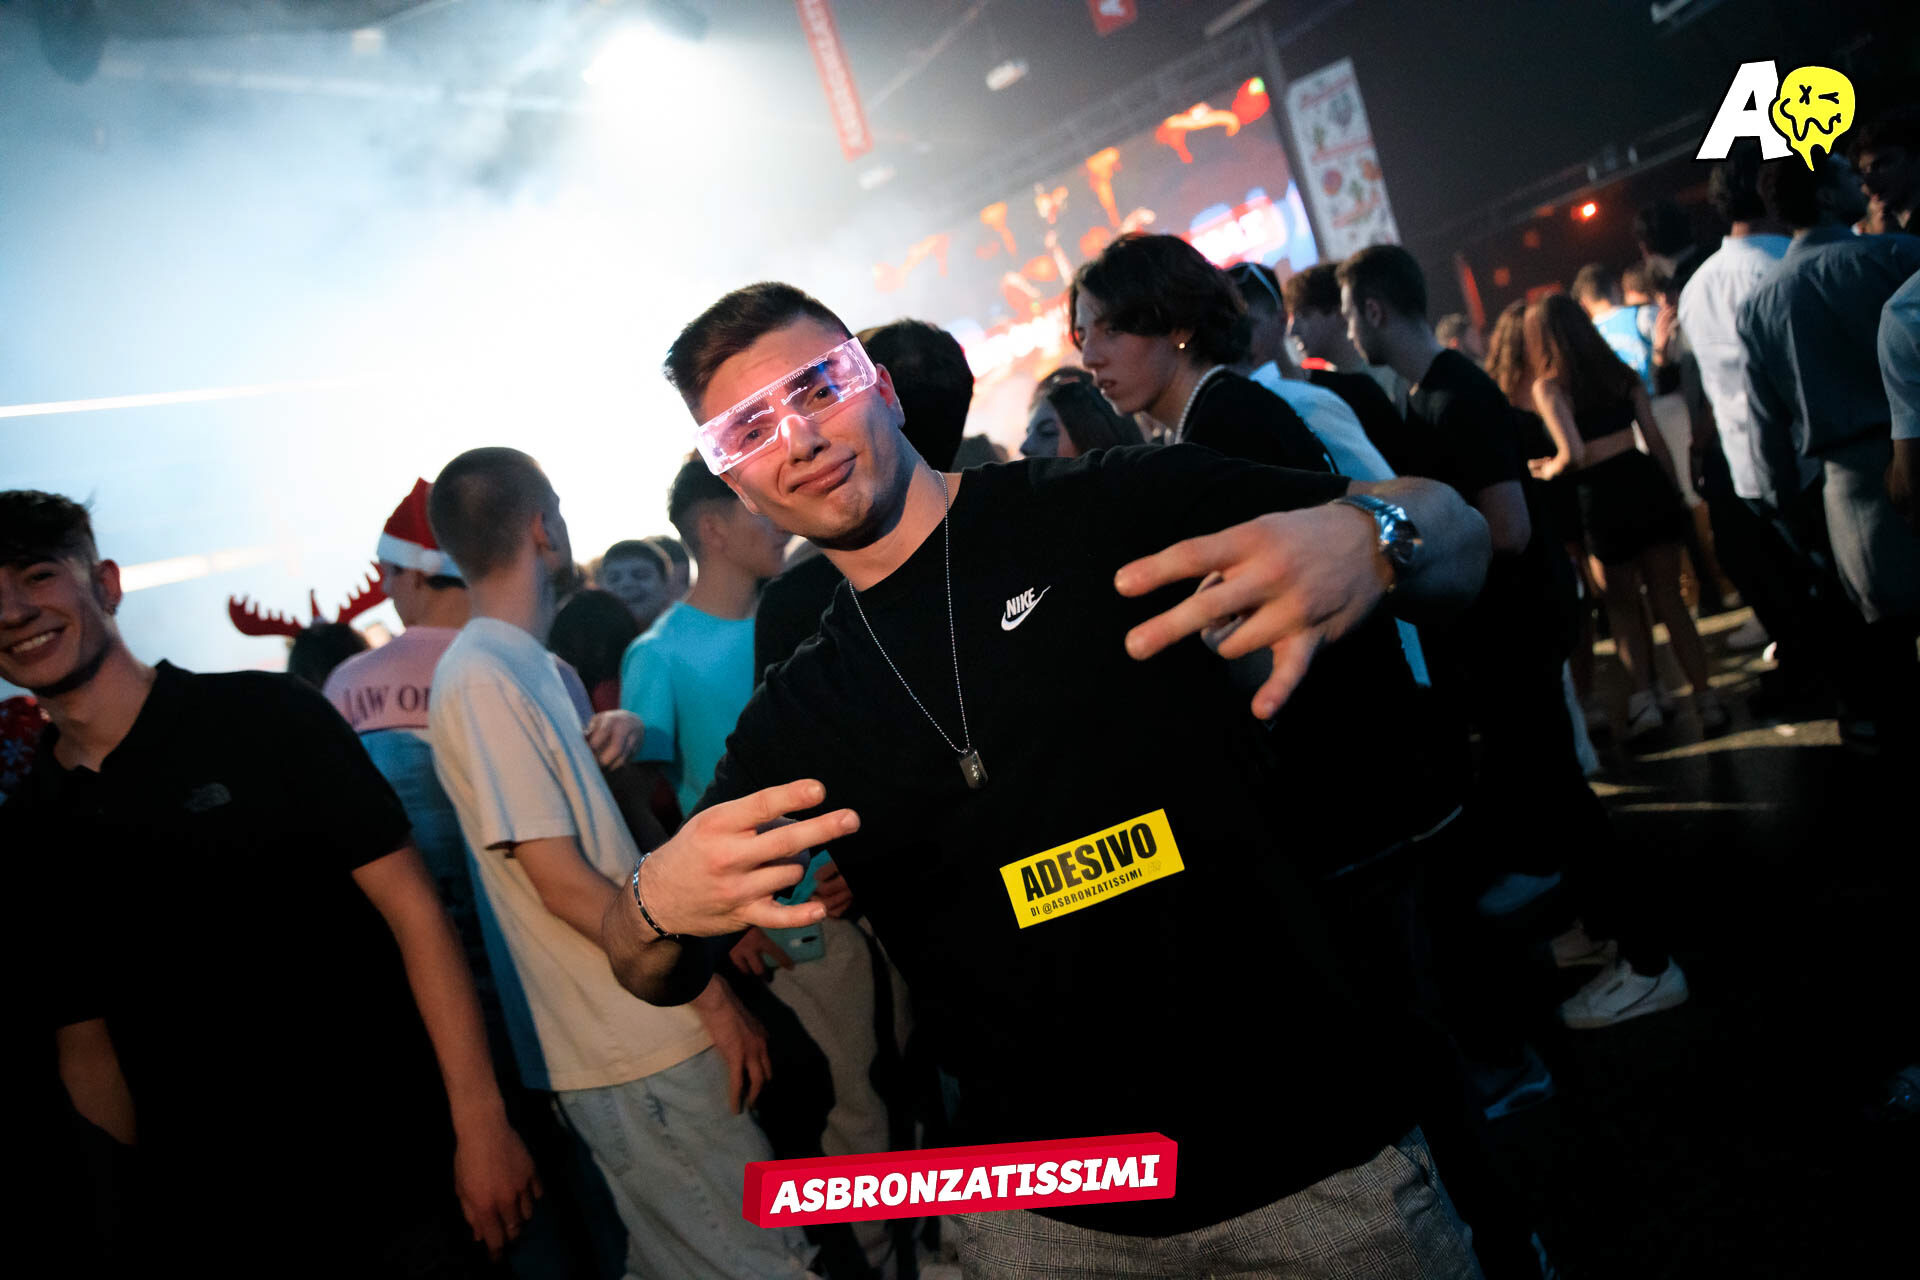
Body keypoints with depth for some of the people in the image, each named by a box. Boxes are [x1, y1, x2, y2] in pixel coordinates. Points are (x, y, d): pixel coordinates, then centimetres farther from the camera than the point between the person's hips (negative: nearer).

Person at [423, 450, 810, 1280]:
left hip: (652, 1033, 9)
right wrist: (710, 994, -14)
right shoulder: (481, 680, -16)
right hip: (635, 1055, -9)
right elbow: (562, 881, -19)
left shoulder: (534, 666, 12)